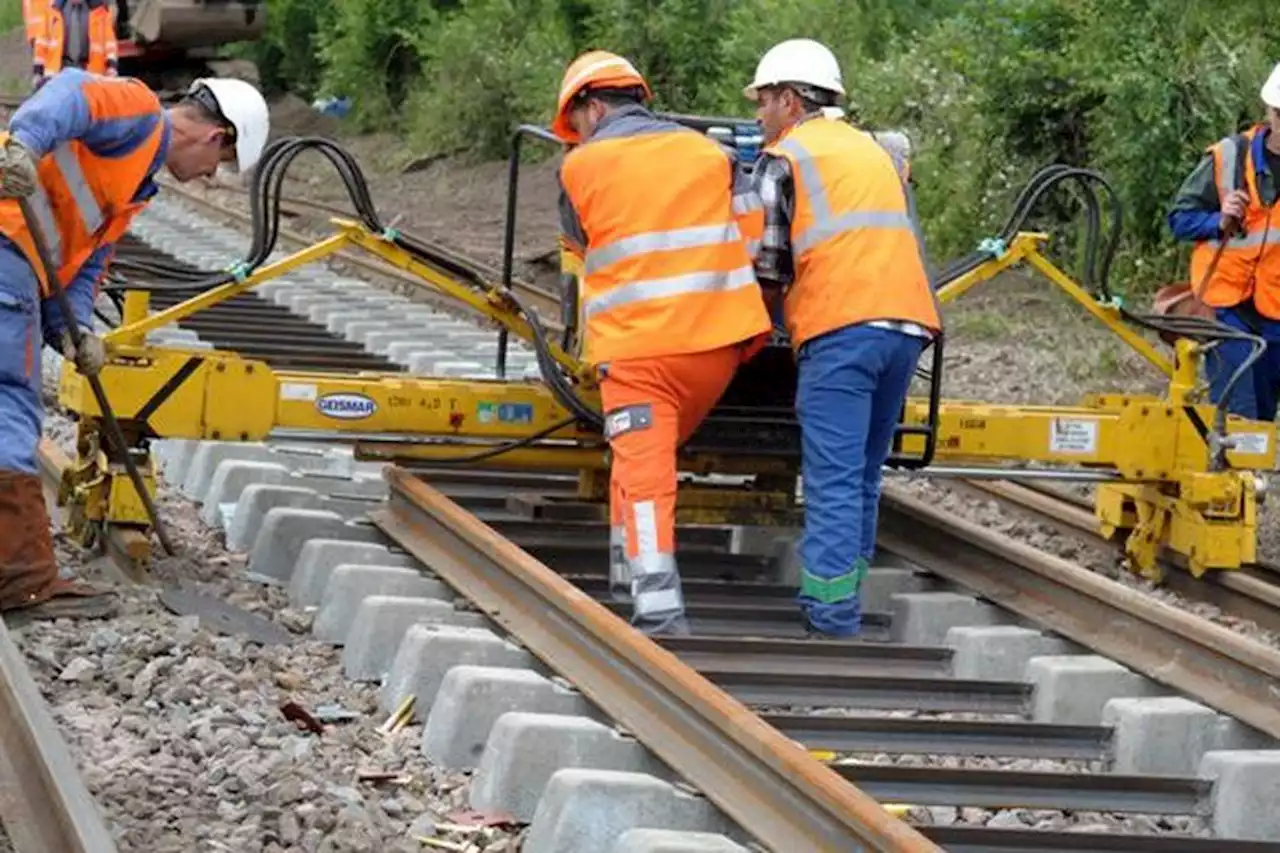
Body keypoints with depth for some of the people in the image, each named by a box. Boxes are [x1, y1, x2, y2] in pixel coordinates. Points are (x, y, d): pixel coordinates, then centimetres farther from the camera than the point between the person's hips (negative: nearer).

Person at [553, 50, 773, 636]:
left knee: (642, 471, -6)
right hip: (717, 339, 4)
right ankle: (629, 580, 22)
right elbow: (751, 236, 14)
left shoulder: (582, 166, 2)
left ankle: (658, 606, -17)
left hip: (634, 344, -4)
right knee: (646, 457, 20)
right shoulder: (709, 153, 11)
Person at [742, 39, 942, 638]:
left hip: (840, 325, -6)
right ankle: (836, 608, 13)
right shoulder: (876, 151, 29)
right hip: (906, 323, 6)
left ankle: (831, 623, -16)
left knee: (833, 482, -9)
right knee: (862, 480, 12)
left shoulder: (784, 158, 7)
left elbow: (771, 269, 4)